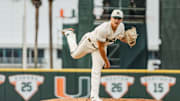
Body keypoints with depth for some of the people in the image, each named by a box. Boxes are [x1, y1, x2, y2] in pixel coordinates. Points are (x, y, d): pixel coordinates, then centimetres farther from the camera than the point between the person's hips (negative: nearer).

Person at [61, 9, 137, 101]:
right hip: (89, 42, -4)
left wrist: (129, 41, -21)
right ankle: (69, 34, 48)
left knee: (97, 70, -3)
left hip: (102, 45, 4)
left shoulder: (121, 27, -22)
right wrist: (106, 61, -27)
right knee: (75, 55, 23)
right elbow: (100, 47, -34)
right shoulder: (103, 29, -42)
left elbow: (122, 37, 1)